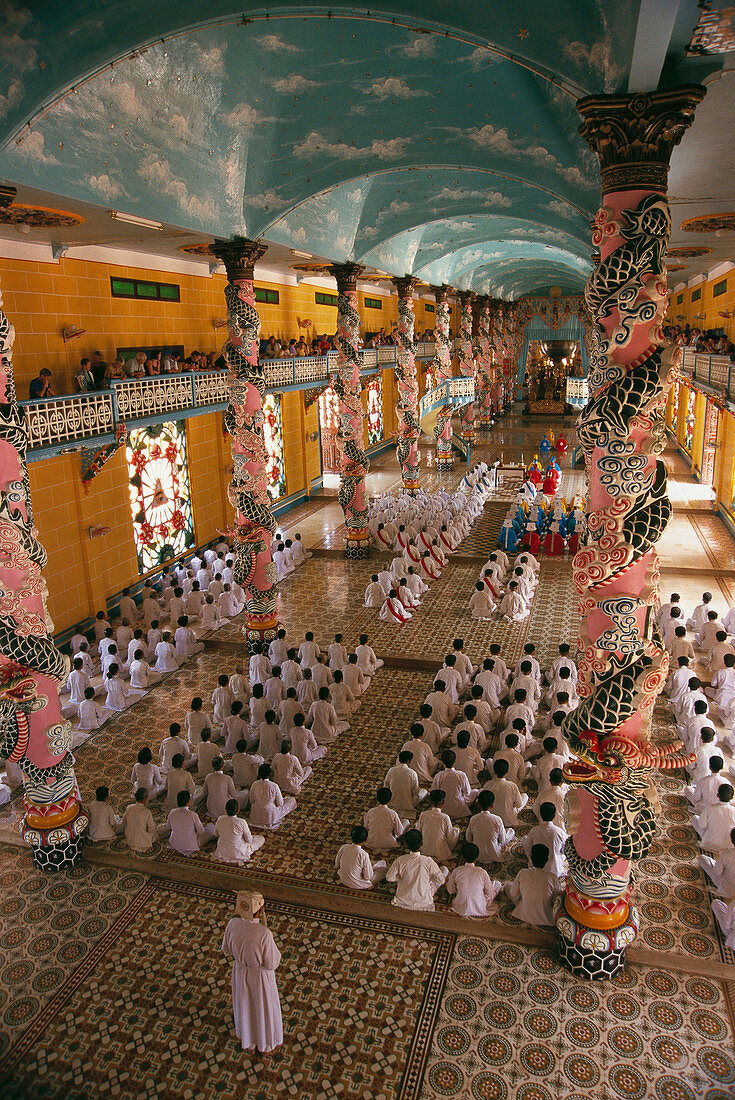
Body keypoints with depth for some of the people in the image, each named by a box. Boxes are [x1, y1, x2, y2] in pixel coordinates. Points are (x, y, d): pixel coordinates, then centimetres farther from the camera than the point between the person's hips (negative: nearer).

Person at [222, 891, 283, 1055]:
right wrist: (275, 952, -5)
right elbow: (272, 964, -24)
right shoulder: (264, 934, -38)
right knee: (263, 1008, 23)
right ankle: (266, 1044, 48)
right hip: (260, 975, -4)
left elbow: (226, 950, -5)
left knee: (245, 1004, 30)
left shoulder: (233, 924, -24)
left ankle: (247, 1041, 54)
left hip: (240, 972, 4)